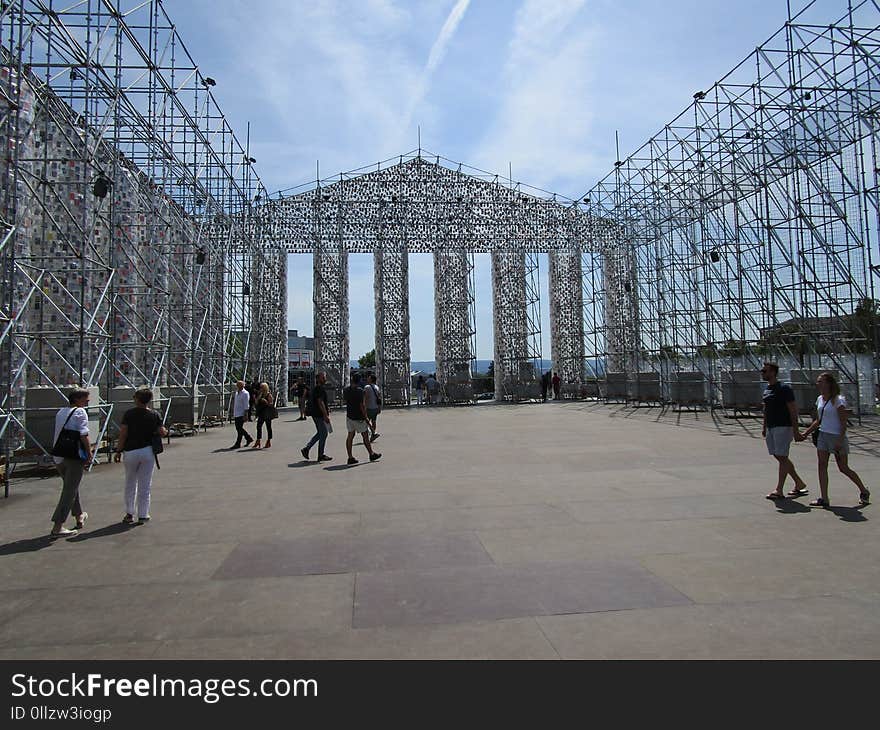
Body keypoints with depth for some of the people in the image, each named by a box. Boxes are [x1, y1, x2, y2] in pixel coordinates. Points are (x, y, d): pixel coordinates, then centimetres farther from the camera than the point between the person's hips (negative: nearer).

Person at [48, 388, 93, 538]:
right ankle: (57, 527, -6)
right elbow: (84, 435, -17)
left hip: (58, 456, 8)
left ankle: (79, 517, 37)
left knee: (71, 487, 22)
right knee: (70, 491, -3)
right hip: (74, 456, -8)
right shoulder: (80, 412, -9)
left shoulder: (60, 412, 14)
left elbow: (59, 434, 18)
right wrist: (89, 452, -5)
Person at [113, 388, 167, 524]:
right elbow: (163, 432, -4)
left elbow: (123, 434, -7)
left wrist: (118, 451, 0)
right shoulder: (154, 415, -1)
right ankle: (143, 515, 10)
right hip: (148, 451, 1)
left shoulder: (128, 414, -5)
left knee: (130, 484, 16)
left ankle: (129, 514, 18)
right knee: (145, 485, 7)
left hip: (130, 452, 0)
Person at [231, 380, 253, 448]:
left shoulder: (245, 393, -11)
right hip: (236, 414, 9)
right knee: (238, 428, 12)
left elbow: (246, 405, -14)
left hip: (241, 414, -9)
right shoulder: (237, 392, 14)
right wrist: (233, 412, 20)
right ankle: (249, 438, 26)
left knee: (240, 428, -5)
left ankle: (238, 444, 0)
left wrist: (245, 415, -18)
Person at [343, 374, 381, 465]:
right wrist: (365, 416, -10)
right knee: (365, 436, 6)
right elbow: (362, 405, -19)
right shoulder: (360, 391, -17)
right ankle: (372, 454, 19)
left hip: (349, 416, 6)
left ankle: (350, 457, 7)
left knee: (350, 436, 8)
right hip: (359, 417, -6)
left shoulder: (346, 390, 2)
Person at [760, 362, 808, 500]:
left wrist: (796, 430, -17)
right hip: (771, 428, 9)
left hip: (783, 427, -9)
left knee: (782, 458, -5)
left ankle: (779, 490, -2)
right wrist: (764, 427, 19)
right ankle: (799, 483, 25)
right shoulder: (766, 389, 13)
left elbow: (793, 410, -14)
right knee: (778, 457, 12)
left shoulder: (784, 389, -12)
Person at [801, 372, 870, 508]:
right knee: (822, 465, -2)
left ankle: (864, 491, 27)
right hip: (822, 436, 7)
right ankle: (824, 499, -1)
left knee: (843, 468, 3)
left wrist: (840, 441, -20)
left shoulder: (838, 400, -12)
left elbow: (843, 423, -14)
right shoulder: (819, 399, 10)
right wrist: (805, 433, 14)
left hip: (837, 437, -7)